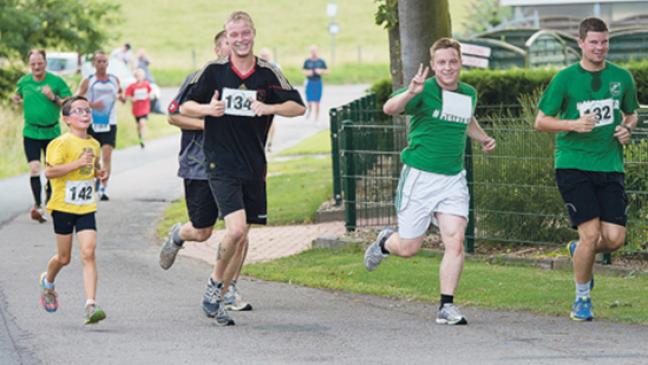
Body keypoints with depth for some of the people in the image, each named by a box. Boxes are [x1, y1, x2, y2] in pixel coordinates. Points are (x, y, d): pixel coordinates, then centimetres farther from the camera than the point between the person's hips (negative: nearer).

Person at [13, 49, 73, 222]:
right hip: (31, 132, 0)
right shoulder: (23, 82, 1)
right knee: (34, 168, -12)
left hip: (52, 132, 0)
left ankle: (50, 190, 38)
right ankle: (37, 205, -13)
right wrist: (17, 99, -2)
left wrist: (54, 98, -21)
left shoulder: (56, 81, -6)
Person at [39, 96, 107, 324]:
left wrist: (98, 172, 6)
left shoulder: (94, 145, 9)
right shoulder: (63, 143, -13)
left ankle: (91, 305, -17)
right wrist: (78, 163, -28)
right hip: (63, 206, -4)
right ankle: (47, 282, 42)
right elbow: (49, 171, -22)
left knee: (88, 253, -12)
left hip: (86, 208, 4)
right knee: (64, 258, 9)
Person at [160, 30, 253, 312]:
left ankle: (228, 289, 4)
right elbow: (174, 116, -1)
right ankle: (177, 235, 38)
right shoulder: (200, 79, -3)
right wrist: (208, 124, -13)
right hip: (200, 168, -3)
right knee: (202, 232, 2)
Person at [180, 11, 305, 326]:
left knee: (241, 236, 7)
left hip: (254, 167, 4)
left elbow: (298, 107, 3)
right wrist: (207, 109, -16)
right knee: (236, 229, -20)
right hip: (221, 165, -4)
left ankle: (218, 297, 20)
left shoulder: (268, 75, 2)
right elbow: (185, 107, 5)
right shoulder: (214, 72, -2)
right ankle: (215, 284, 3)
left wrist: (269, 108, -15)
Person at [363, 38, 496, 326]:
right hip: (420, 176, -4)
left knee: (455, 241, -12)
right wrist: (410, 93, -47)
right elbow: (390, 108, -28)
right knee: (408, 248, 4)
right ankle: (385, 242, 40)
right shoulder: (425, 91, -11)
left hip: (453, 179, 4)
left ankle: (447, 307, -5)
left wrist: (483, 138, 15)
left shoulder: (469, 94, 9)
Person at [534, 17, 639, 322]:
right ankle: (582, 299, 7)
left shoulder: (622, 78, 8)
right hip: (573, 166, -3)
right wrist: (574, 124, -15)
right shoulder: (565, 79, -2)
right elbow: (541, 121, 1)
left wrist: (627, 129, 0)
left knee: (615, 238, -7)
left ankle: (578, 251, 28)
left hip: (610, 167, 4)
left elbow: (631, 114, 23)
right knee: (591, 233, -13)